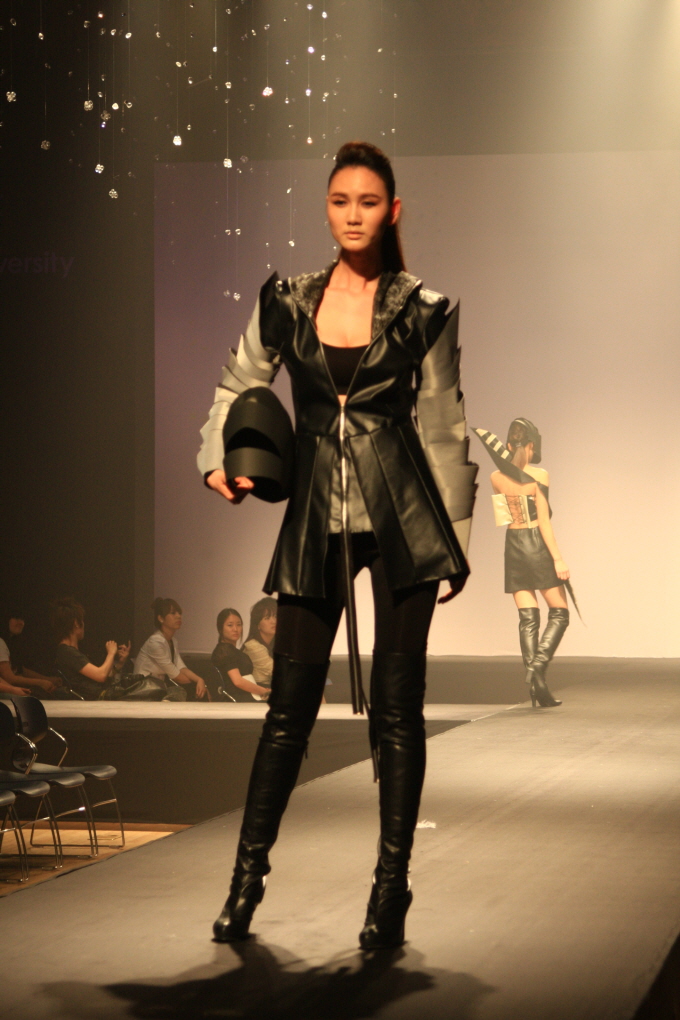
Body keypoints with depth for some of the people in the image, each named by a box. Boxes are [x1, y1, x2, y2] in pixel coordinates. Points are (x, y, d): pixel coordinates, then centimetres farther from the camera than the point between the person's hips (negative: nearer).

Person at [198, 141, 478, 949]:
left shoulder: (423, 312, 2)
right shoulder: (286, 303, 7)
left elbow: (444, 429, 4)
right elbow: (237, 387, 17)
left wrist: (456, 537, 2)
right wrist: (218, 460, -1)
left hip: (402, 518, -1)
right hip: (317, 518, 2)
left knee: (396, 705, 1)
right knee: (290, 704, 2)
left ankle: (391, 887, 8)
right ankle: (248, 874, 12)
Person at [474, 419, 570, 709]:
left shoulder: (496, 478, 0)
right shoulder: (538, 475, -12)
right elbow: (544, 521, -14)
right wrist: (558, 559, -12)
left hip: (514, 547, 5)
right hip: (538, 545, -4)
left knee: (528, 618, 6)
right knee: (559, 613, 7)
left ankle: (537, 690, 0)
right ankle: (538, 667, -14)